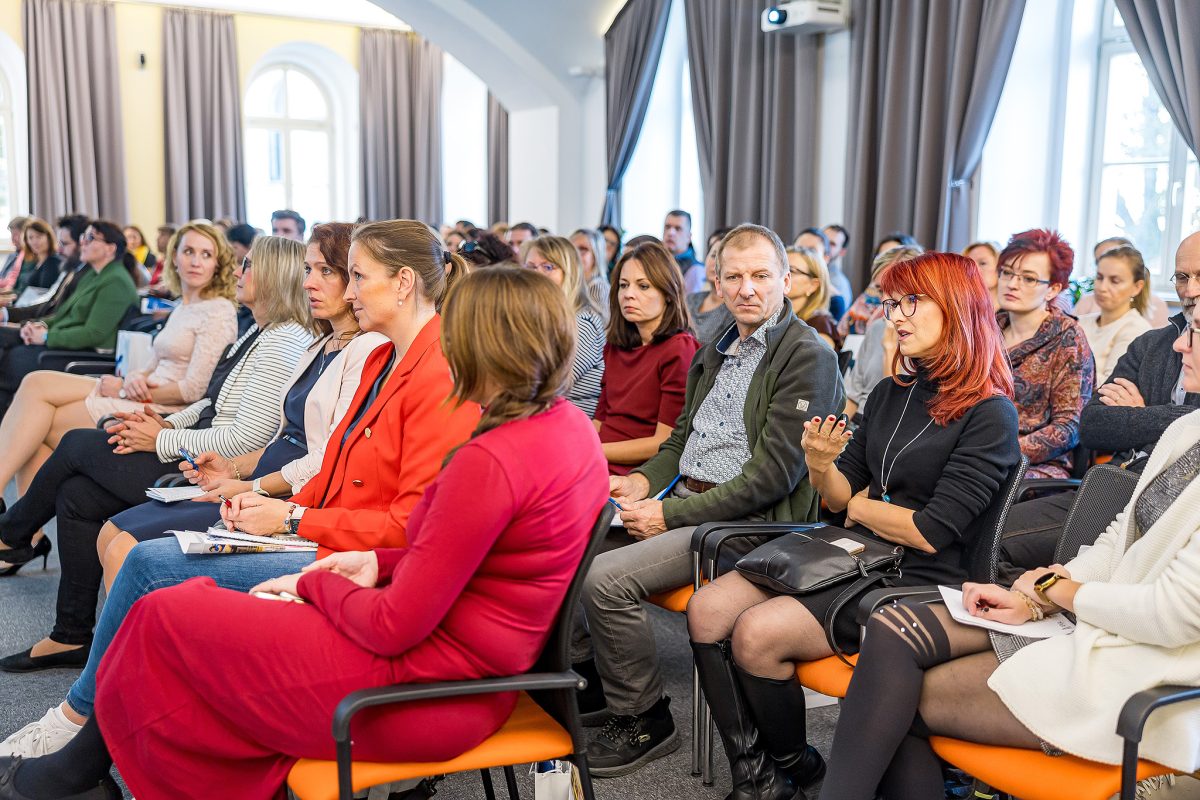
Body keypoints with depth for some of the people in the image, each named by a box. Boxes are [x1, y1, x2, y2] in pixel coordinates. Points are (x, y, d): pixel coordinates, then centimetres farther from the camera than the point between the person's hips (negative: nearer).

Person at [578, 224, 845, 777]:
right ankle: (588, 677, 14)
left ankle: (643, 719, -2)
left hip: (746, 521, -8)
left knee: (605, 579, -23)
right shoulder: (714, 354, 17)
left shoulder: (808, 357, -10)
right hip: (683, 502, 8)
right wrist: (643, 482, 3)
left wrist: (670, 514, -17)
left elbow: (771, 475, -17)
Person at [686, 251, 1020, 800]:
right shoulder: (888, 394, 13)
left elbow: (931, 533, -16)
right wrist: (821, 467, -10)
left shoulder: (989, 414, -9)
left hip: (912, 583, -7)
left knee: (758, 632, -24)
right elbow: (841, 498, 11)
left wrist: (863, 506, 0)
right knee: (707, 610, -13)